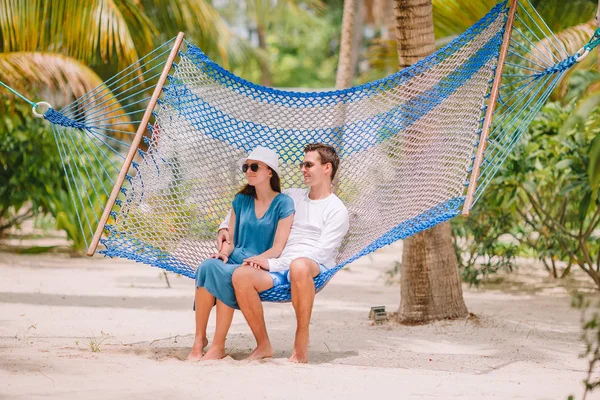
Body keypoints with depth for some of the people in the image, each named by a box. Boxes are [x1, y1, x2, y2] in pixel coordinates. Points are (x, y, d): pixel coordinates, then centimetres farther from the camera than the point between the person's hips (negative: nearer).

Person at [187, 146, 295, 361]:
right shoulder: (241, 201, 17)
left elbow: (278, 248, -6)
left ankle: (218, 346, -30)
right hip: (235, 261, 4)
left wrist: (258, 259, -24)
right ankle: (199, 339, -29)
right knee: (208, 265, -32)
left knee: (225, 274, -36)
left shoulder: (283, 204, 0)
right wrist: (224, 252, -5)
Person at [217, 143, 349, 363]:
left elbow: (321, 252, -9)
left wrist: (271, 263, -13)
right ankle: (263, 345, -14)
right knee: (241, 276, -27)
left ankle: (301, 345, -31)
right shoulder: (292, 197, 22)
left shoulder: (336, 211, 3)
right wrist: (225, 226, 15)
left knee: (299, 265, -43)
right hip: (281, 268, 5)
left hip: (315, 270, -5)